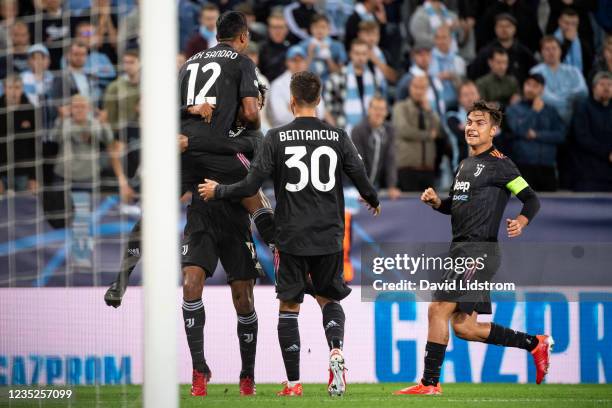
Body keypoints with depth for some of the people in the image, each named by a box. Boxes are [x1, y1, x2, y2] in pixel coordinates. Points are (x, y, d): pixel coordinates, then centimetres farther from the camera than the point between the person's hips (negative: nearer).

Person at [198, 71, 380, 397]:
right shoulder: (338, 137, 0)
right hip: (329, 236, 2)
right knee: (329, 299, 18)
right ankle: (336, 350, -11)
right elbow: (361, 179, 5)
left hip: (291, 236, -2)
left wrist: (217, 192, 11)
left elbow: (250, 186, -7)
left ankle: (293, 382, 4)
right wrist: (374, 202, 28)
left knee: (288, 306, 7)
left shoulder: (277, 138, -5)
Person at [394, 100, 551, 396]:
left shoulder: (497, 163, -7)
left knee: (438, 309, -13)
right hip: (460, 249, 10)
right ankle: (535, 344, 21)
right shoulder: (466, 164, 20)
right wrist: (436, 201, 8)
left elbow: (531, 199, -10)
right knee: (464, 327, 9)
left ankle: (430, 383, -6)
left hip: (479, 250, -10)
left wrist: (520, 221, -30)